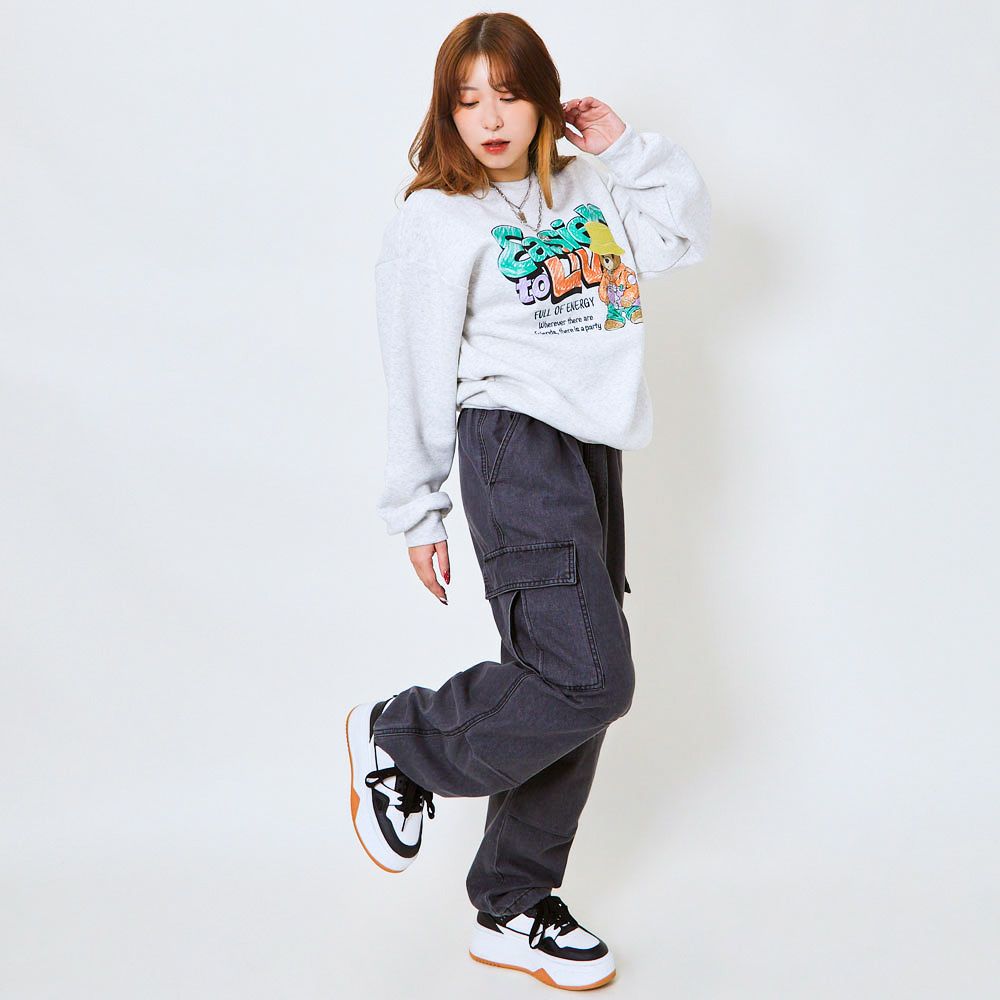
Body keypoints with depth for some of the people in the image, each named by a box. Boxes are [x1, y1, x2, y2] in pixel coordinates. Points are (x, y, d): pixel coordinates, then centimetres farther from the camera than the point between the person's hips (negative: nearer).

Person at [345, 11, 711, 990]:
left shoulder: (586, 192, 16)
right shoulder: (437, 222, -3)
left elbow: (687, 228, 24)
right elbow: (418, 382, -2)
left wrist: (625, 146, 12)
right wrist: (416, 512, 0)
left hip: (592, 452, 7)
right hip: (515, 444, -7)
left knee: (574, 692, 7)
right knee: (587, 677, -17)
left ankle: (513, 910, 20)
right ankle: (399, 738, 7)